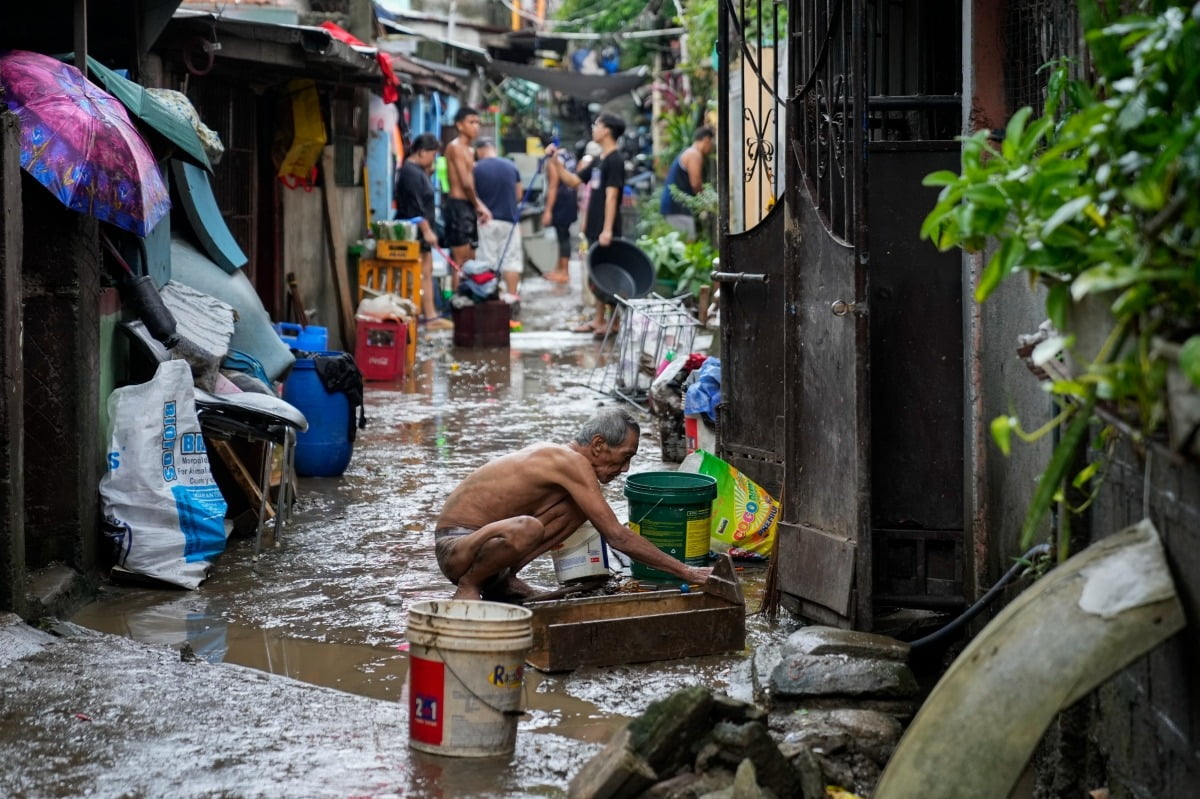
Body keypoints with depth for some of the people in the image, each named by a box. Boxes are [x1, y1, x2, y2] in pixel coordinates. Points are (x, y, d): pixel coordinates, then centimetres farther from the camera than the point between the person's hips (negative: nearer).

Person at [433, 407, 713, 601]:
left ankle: (501, 580, 4)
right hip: (454, 547, -9)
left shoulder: (556, 454, 9)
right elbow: (616, 536, -22)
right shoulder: (573, 463, -20)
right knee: (526, 529, -41)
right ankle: (469, 585, -12)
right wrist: (685, 572, -18)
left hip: (481, 538, 9)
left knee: (577, 509, 5)